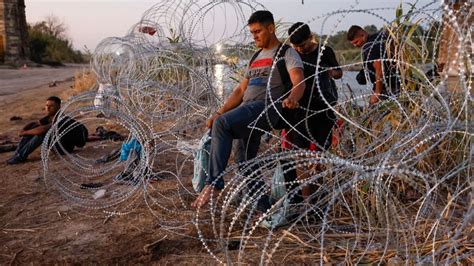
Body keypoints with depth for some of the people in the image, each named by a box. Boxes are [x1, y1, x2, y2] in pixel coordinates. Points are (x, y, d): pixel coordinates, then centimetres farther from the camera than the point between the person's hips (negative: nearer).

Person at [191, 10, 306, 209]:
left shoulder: (287, 53, 3)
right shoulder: (256, 58, 27)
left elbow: (299, 82, -15)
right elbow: (240, 90, 27)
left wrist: (292, 98, -38)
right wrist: (219, 112, 17)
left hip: (266, 108, -9)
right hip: (246, 110, 9)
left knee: (221, 124, -31)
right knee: (244, 163, 8)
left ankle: (213, 183, -32)